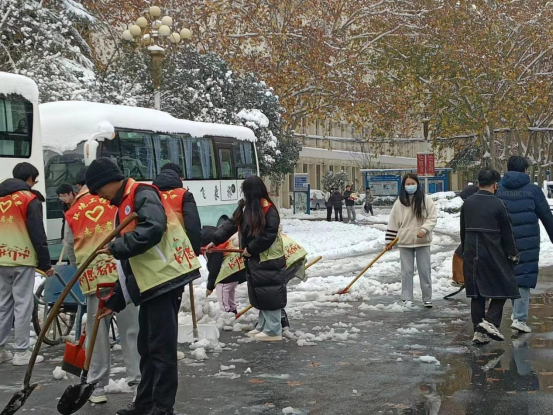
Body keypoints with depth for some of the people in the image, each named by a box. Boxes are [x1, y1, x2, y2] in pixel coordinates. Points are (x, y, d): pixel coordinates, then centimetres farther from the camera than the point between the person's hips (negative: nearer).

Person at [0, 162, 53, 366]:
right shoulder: (30, 199, -8)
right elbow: (38, 235, -11)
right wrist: (46, 263, -6)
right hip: (22, 260, -7)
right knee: (23, 305, -2)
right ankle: (21, 352, -1)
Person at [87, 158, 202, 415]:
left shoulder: (142, 194, -6)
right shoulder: (122, 208, 23)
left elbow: (153, 229, -25)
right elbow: (129, 261, 24)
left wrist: (116, 247, -16)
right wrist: (116, 301, 22)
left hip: (165, 279, -10)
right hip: (150, 284, 10)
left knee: (161, 346, -5)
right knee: (147, 346, 15)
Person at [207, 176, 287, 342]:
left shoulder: (269, 210, -18)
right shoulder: (245, 207, 9)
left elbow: (269, 235, -23)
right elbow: (231, 224, 10)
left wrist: (251, 249, -16)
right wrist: (215, 241, 3)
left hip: (269, 260, -9)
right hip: (254, 259, 9)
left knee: (270, 294, -5)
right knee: (260, 294, 15)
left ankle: (273, 331, 0)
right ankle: (263, 326, 25)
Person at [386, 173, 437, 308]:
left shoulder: (426, 200, -3)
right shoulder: (399, 202, 2)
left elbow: (432, 218, -3)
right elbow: (393, 223, 6)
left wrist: (424, 230, -19)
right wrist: (389, 240, 5)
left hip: (422, 242, -1)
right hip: (405, 241, 1)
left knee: (425, 270, 5)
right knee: (407, 271, 6)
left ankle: (427, 298, 15)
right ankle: (407, 298, 15)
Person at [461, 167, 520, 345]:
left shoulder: (468, 203, 6)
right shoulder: (497, 204, -10)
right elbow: (507, 232, -7)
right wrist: (512, 254, 3)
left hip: (471, 255, 5)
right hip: (493, 255, -5)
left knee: (476, 293, 9)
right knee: (503, 288, 8)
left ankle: (479, 332, 10)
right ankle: (491, 322, -8)